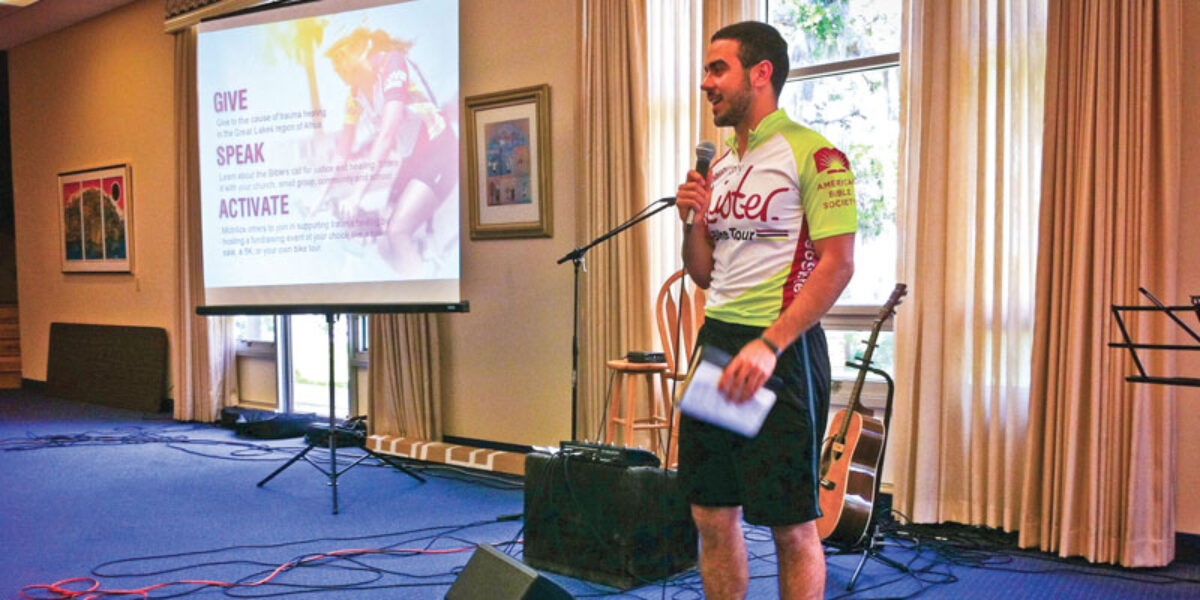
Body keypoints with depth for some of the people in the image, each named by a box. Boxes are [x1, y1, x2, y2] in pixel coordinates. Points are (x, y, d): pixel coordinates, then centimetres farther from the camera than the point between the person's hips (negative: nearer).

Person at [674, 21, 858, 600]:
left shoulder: (812, 154, -8)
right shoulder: (718, 167, 15)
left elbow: (838, 264, -16)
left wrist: (769, 345, -24)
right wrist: (693, 222, 1)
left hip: (782, 351, -7)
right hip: (716, 338, 7)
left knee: (791, 525, 2)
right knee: (712, 514, 12)